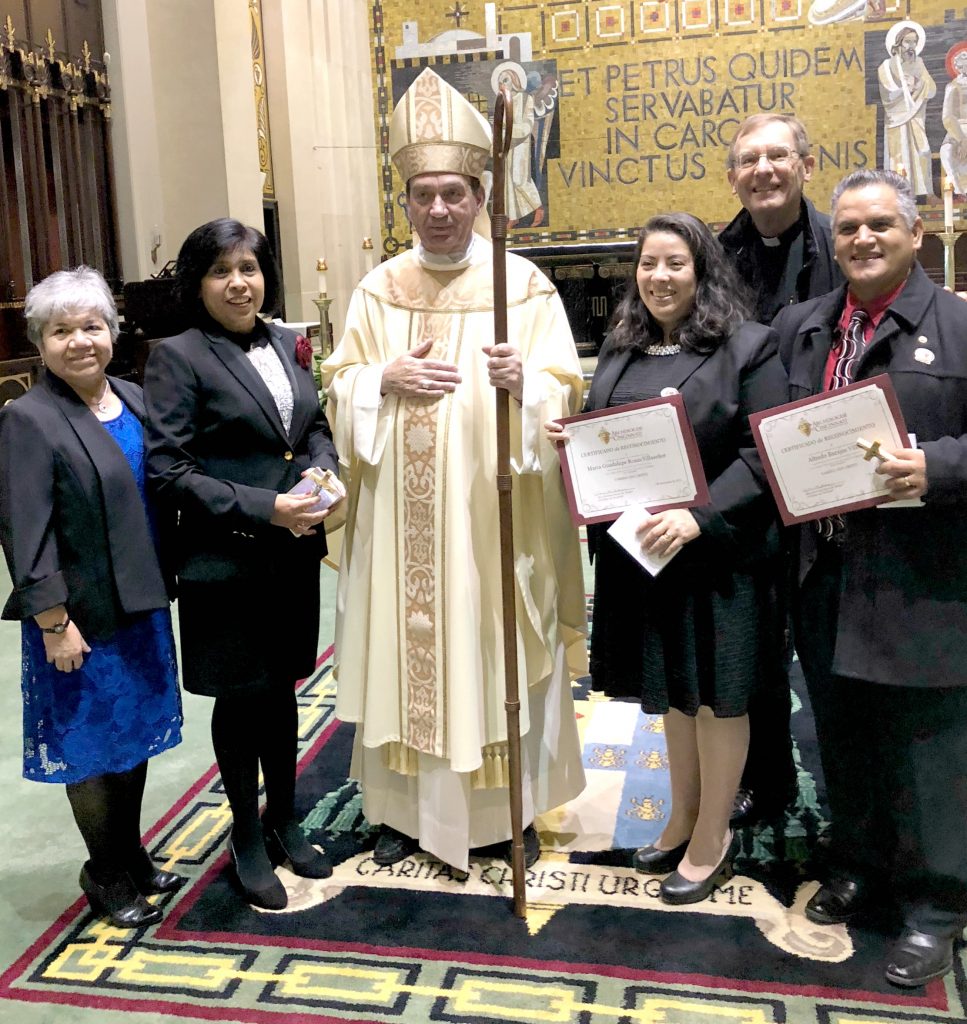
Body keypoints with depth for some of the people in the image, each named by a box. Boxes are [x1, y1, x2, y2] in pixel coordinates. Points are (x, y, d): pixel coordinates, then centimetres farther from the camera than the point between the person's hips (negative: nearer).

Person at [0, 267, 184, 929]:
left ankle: (133, 857, 36)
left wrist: (163, 580, 10)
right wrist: (54, 623, -18)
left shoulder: (134, 400, 5)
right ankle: (106, 874, 28)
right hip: (82, 617, -6)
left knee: (135, 735, 18)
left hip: (141, 604, 6)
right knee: (92, 748, 9)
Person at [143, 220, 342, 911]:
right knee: (239, 698, 10)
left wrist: (323, 474, -6)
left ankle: (284, 821, 36)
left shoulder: (288, 344, 7)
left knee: (282, 688, 17)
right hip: (226, 560, -5)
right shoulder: (179, 357, -10)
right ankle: (247, 837, 29)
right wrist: (265, 509, -20)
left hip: (294, 554, 5)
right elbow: (168, 470, -14)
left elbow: (317, 429, 16)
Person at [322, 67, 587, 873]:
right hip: (402, 517, 3)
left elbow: (566, 395, -4)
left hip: (495, 515, -2)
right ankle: (409, 803, 26)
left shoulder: (526, 285, -1)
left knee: (501, 654, 6)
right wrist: (385, 377, -11)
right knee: (406, 650, 9)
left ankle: (512, 807, 24)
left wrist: (524, 379, -25)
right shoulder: (380, 289, 7)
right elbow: (340, 391, 9)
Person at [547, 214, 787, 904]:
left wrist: (698, 517, -26)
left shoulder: (747, 347, -8)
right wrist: (571, 442, -4)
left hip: (717, 555, -5)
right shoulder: (619, 353, 10)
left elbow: (763, 455, -15)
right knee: (673, 691, 19)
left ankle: (713, 836, 27)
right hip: (637, 554, 6)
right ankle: (684, 819, 37)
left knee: (717, 695, 9)